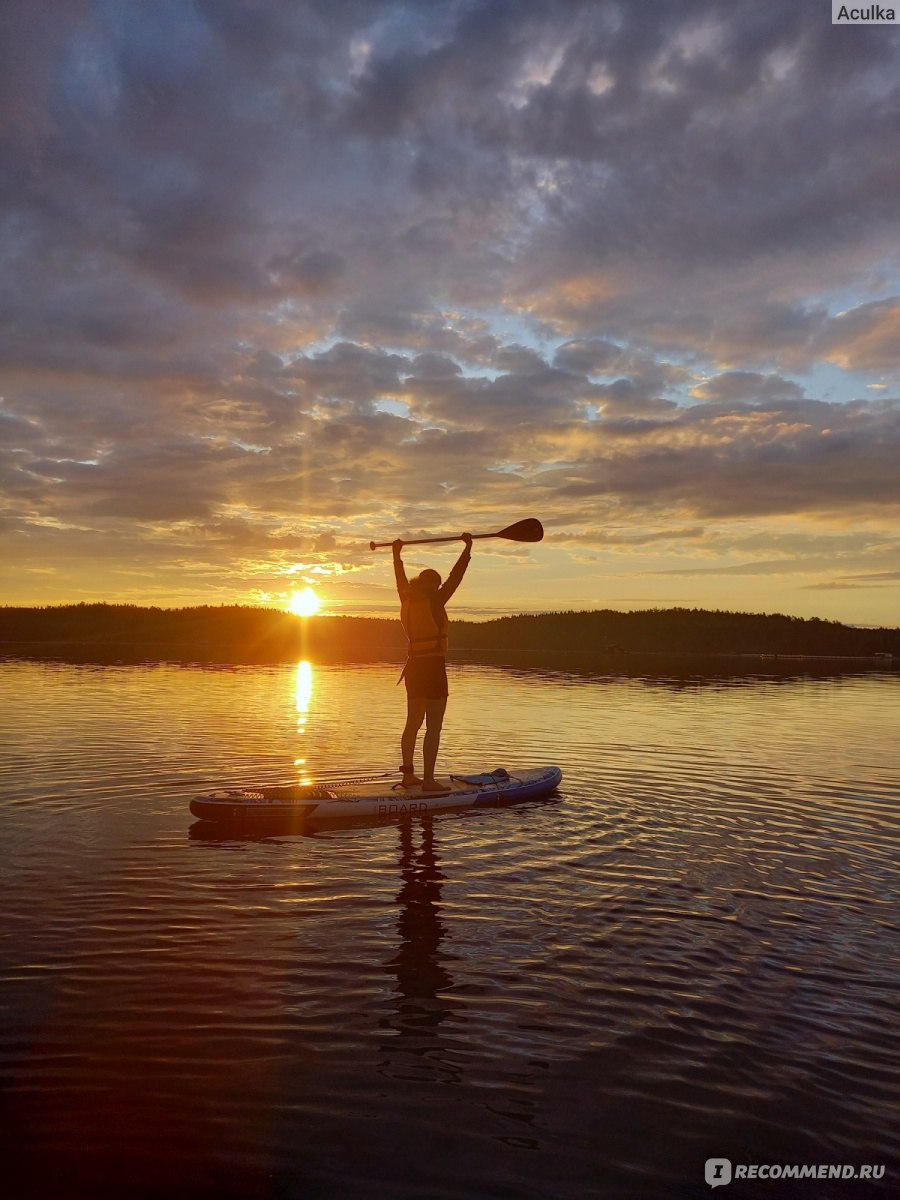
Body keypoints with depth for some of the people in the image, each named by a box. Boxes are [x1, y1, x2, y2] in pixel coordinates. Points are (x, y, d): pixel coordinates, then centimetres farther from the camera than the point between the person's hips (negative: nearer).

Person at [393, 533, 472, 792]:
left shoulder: (407, 601, 8)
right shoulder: (434, 601, -10)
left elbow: (401, 579, 24)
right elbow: (455, 576, -10)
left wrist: (396, 554, 38)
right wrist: (468, 548, -5)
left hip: (413, 667, 8)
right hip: (433, 667, -8)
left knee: (413, 723, 15)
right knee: (434, 726, -5)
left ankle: (408, 775, 22)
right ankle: (428, 780, -7)